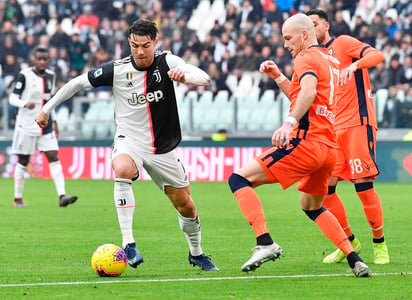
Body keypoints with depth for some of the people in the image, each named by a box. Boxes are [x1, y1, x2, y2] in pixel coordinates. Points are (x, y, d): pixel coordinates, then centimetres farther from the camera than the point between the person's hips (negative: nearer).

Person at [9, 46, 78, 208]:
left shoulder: (50, 76, 9)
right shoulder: (24, 75, -9)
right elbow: (13, 98, -10)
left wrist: (54, 121, 17)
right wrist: (25, 104, -29)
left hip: (46, 125, 5)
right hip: (27, 125, -5)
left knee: (53, 157, -7)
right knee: (23, 161, 3)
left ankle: (62, 196, -14)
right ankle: (18, 198, 16)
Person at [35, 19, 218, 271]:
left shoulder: (166, 62, -10)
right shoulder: (117, 70, -12)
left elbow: (205, 79, -21)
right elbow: (78, 83, -1)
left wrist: (184, 76, -44)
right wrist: (47, 109, 1)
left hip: (163, 147, 2)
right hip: (129, 141, -2)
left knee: (186, 205, 8)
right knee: (123, 170, -37)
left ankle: (196, 253, 37)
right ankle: (128, 244, -35)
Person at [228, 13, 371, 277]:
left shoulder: (307, 58, -4)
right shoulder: (330, 60, 24)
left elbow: (309, 91, -26)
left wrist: (289, 123, -38)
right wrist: (278, 77, 27)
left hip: (306, 142, -10)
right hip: (329, 147, 10)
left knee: (240, 179, -10)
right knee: (311, 205, 30)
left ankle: (265, 243, -25)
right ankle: (354, 260, 19)